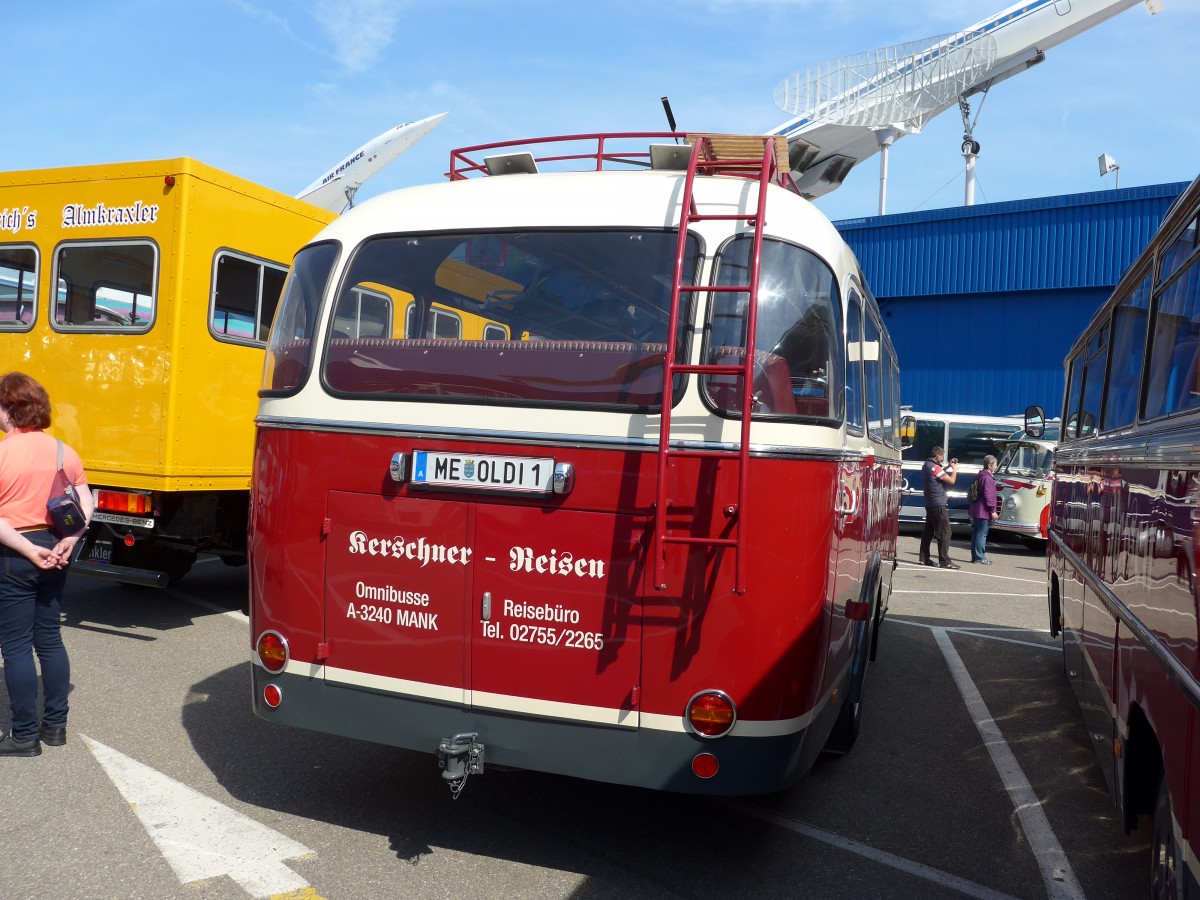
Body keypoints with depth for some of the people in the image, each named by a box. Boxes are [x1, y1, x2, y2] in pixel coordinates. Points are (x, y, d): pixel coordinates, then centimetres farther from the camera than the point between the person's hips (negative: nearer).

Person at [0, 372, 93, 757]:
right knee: (49, 639, 15)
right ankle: (55, 725, 23)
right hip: (52, 553, 6)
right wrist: (69, 539, -5)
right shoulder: (63, 452, 3)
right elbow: (86, 503, 4)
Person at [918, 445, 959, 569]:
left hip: (930, 504, 10)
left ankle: (924, 558, 15)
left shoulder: (927, 465, 12)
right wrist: (954, 470, 0)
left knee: (928, 531, 13)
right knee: (945, 532, -8)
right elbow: (951, 480, -16)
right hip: (938, 504, -10)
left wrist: (948, 467, 15)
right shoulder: (934, 467, -18)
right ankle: (945, 561, -9)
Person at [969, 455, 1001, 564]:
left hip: (975, 510, 10)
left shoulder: (979, 476, 15)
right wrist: (993, 510, -18)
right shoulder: (987, 478, -15)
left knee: (976, 533, 13)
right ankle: (980, 557, -2)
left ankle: (975, 557, 19)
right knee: (982, 534, -5)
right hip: (984, 511, -10)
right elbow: (988, 495, -20)